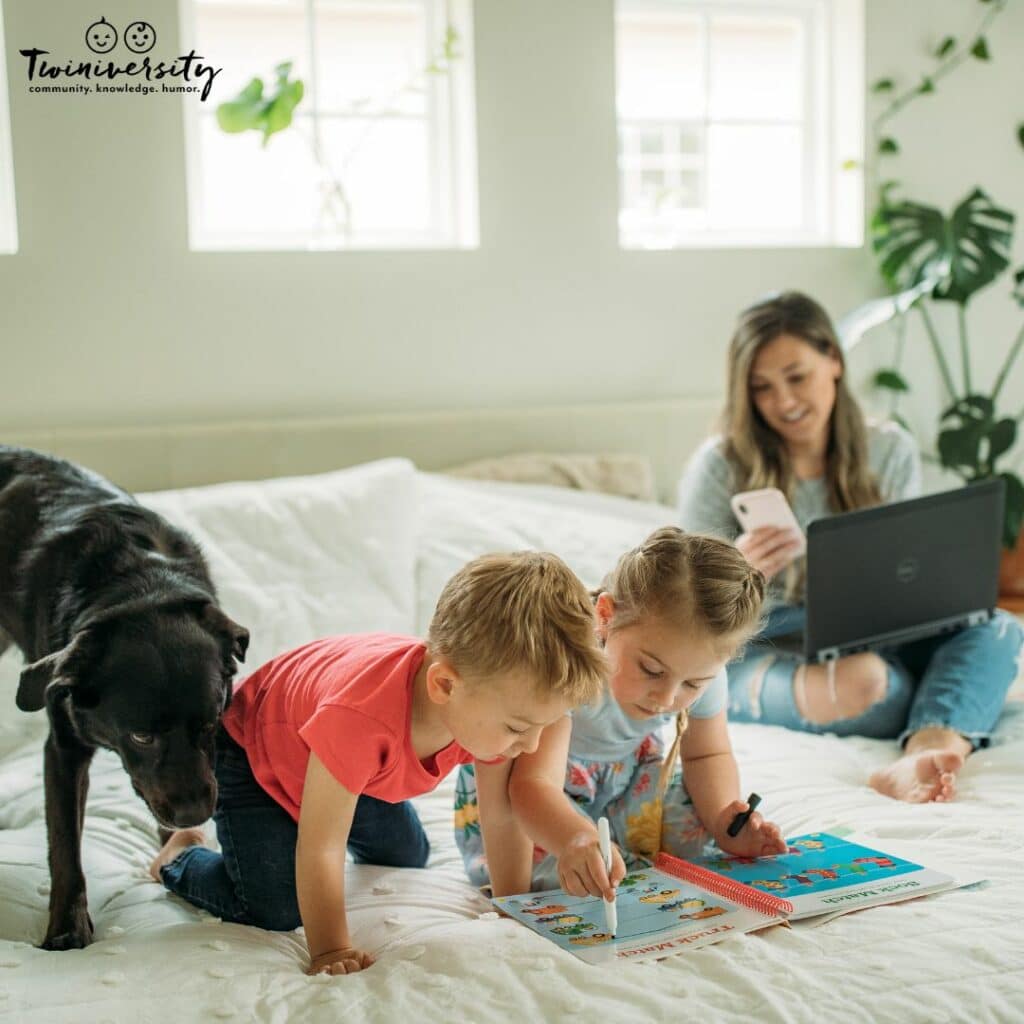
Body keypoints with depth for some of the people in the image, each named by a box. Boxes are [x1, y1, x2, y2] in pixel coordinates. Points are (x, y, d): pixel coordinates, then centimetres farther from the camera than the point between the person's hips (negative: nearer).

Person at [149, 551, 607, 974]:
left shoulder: (490, 702, -27)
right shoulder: (361, 715, -49)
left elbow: (501, 816, -11)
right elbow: (319, 850, -38)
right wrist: (329, 950, -31)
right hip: (251, 749, -6)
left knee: (408, 858, 15)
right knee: (276, 908, -16)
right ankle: (179, 858, 13)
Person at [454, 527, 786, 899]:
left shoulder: (701, 667, -21)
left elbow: (708, 755, -2)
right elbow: (533, 782, -48)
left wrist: (723, 821, -23)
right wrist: (578, 838, -70)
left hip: (624, 769, 5)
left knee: (692, 828, -18)